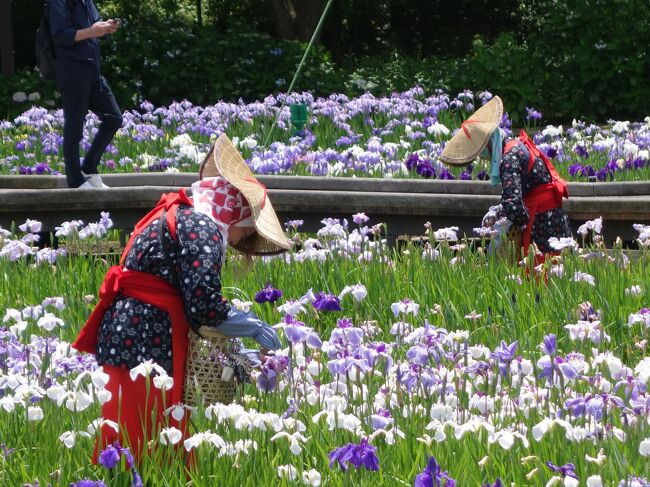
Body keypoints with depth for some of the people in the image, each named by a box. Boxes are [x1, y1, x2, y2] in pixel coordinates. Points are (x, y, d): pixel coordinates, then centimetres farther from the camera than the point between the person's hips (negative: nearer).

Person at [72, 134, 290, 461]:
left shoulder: (178, 216, 21)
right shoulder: (203, 229, -10)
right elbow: (202, 303, -19)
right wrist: (253, 327, -3)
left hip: (124, 333, 10)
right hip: (145, 343, -10)